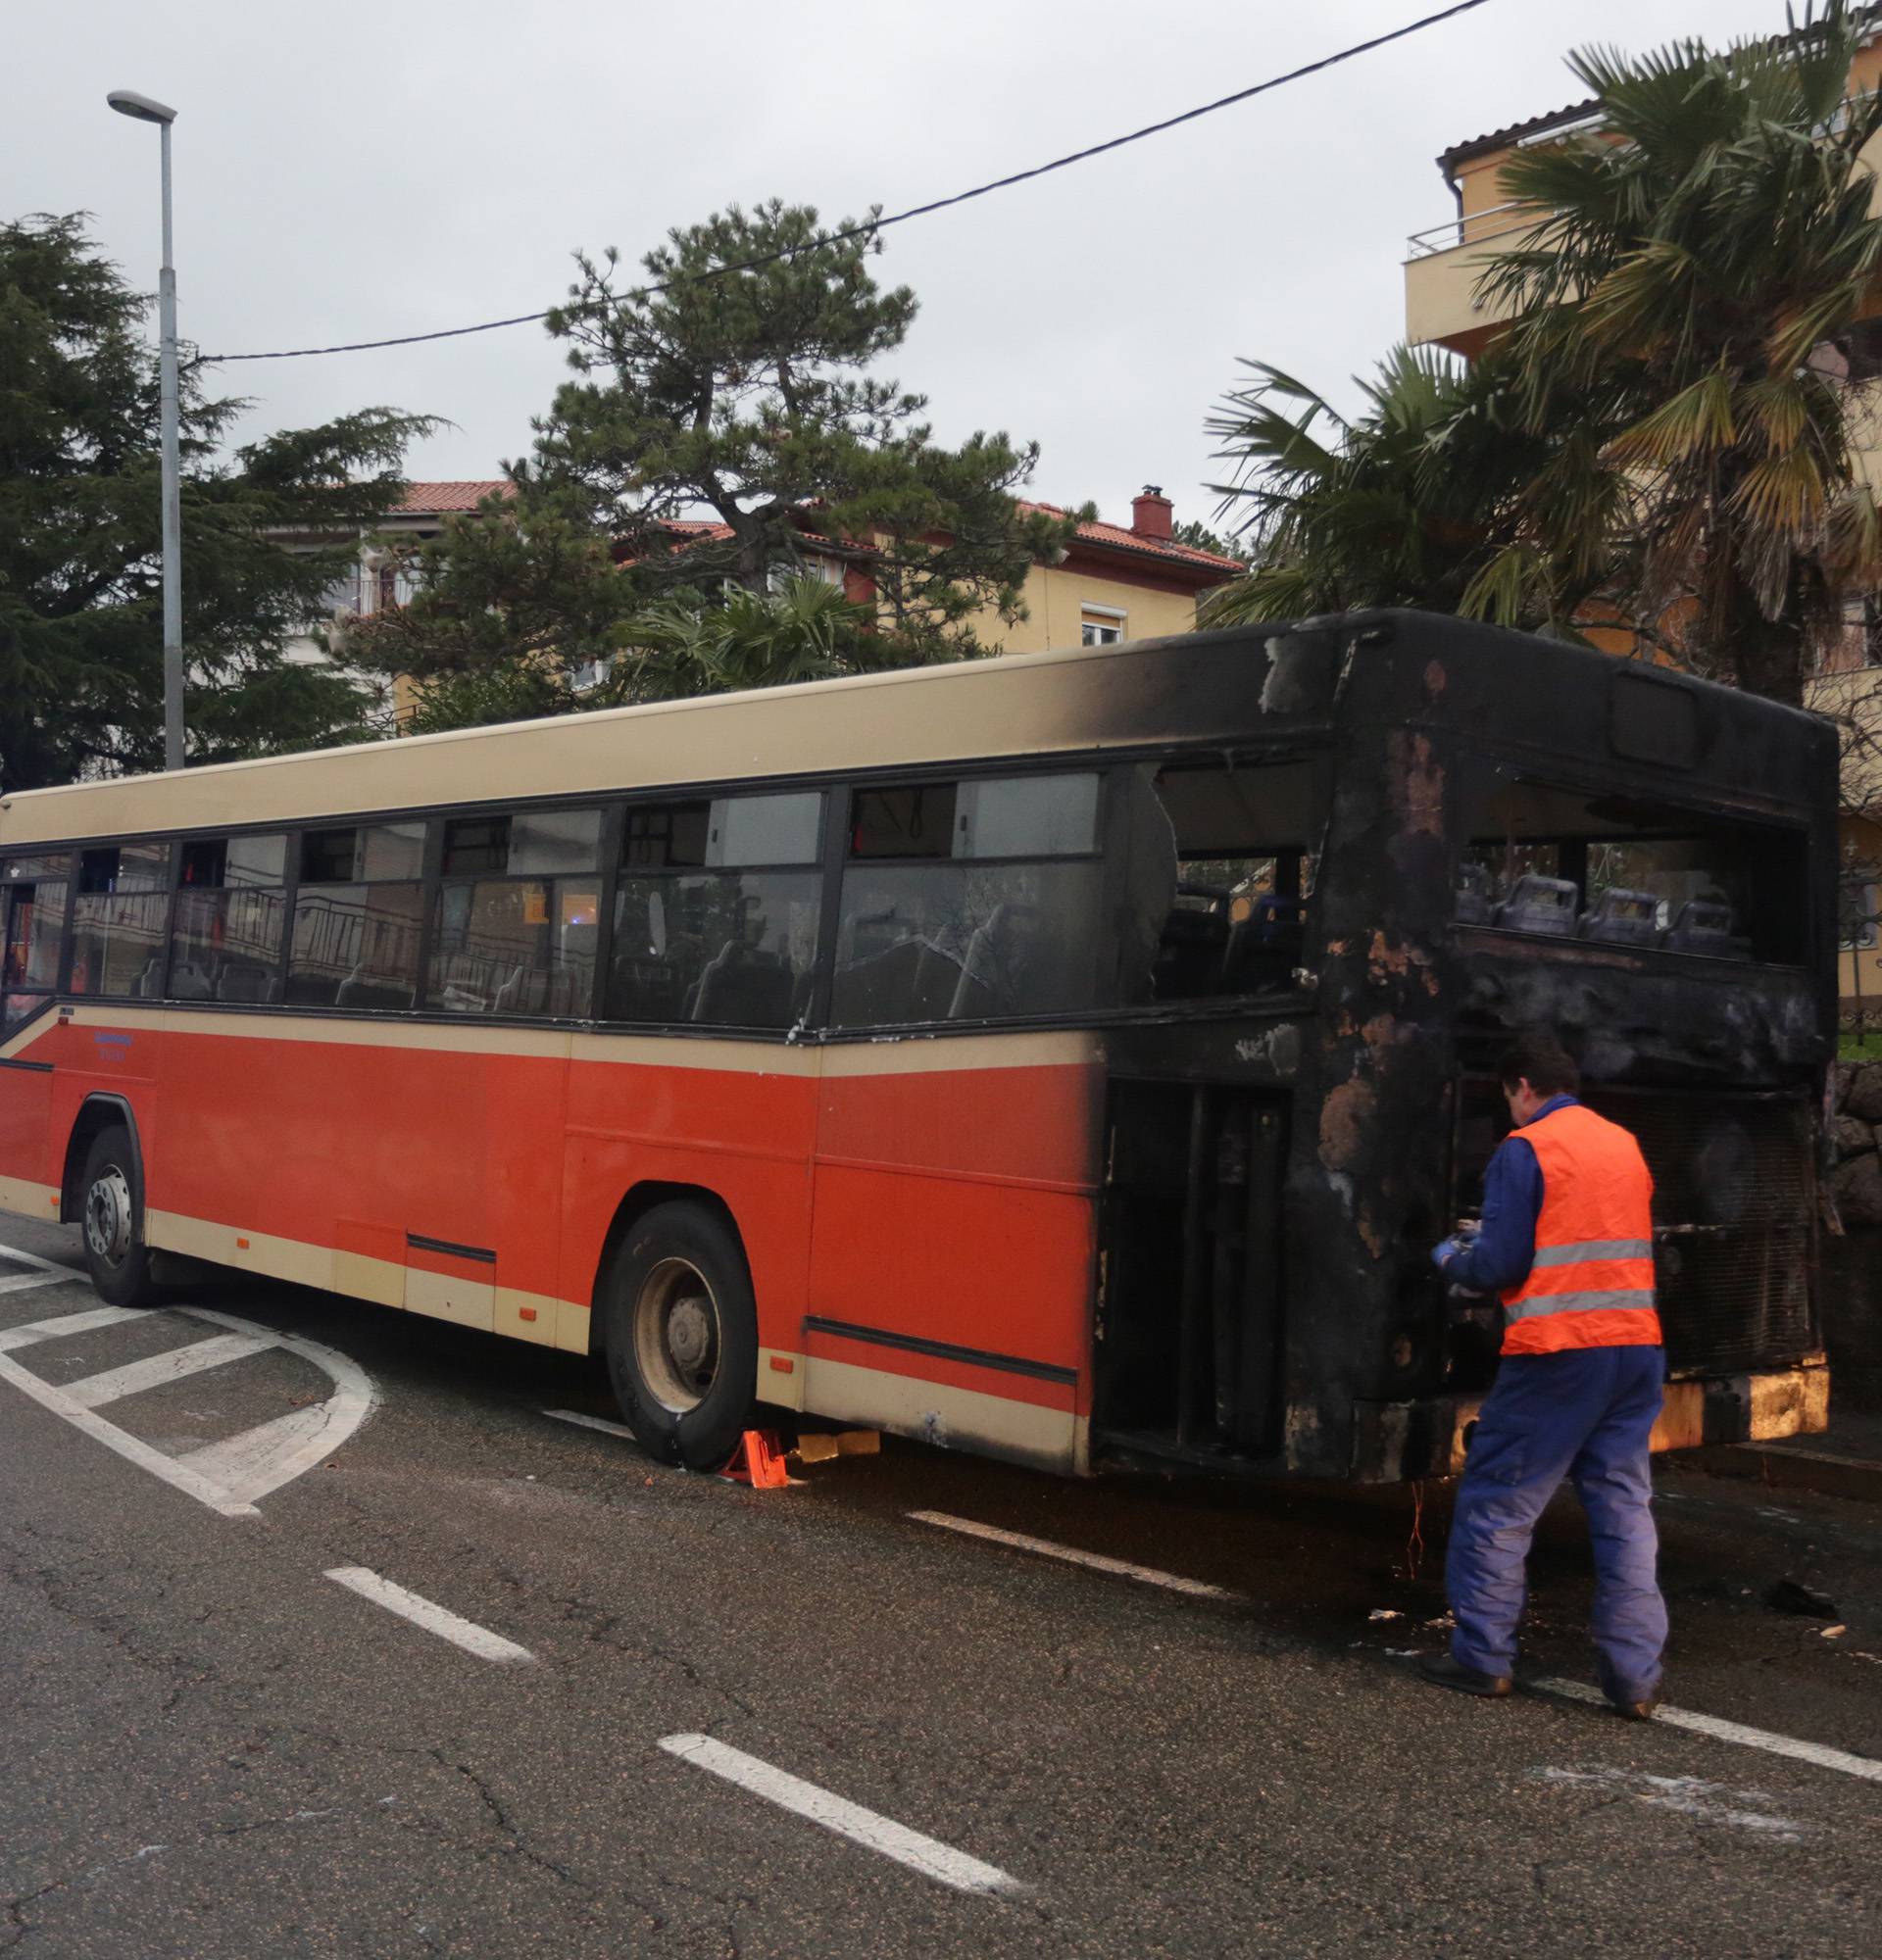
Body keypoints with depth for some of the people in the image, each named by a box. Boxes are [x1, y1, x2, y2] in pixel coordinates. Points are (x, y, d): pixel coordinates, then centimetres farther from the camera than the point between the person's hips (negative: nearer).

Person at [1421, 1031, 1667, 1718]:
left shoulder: (1524, 1150, -7)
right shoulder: (1625, 1145, 14)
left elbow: (1500, 1264, -11)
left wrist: (1451, 1260, 11)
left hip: (1555, 1352, -6)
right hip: (1636, 1347, 7)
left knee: (1498, 1500, 5)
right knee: (1623, 1505, 10)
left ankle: (1482, 1656, 11)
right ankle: (1634, 1674, 10)